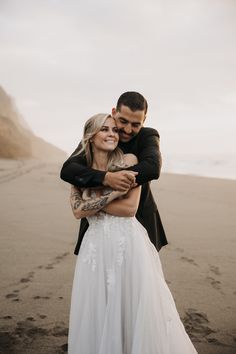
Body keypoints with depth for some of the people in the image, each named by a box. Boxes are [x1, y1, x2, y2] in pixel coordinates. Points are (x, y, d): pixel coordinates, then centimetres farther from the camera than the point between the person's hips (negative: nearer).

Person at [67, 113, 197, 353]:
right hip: (96, 247, 3)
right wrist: (113, 192, -14)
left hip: (129, 243, -2)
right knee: (96, 314, 9)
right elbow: (78, 211, -7)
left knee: (136, 310, 5)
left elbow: (130, 208, -10)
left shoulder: (129, 161, -2)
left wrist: (92, 202, -7)